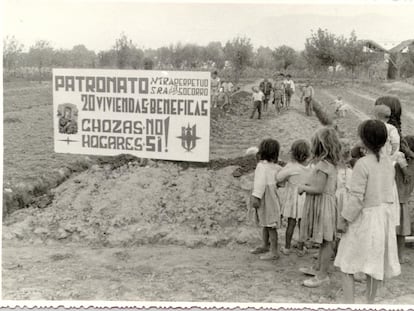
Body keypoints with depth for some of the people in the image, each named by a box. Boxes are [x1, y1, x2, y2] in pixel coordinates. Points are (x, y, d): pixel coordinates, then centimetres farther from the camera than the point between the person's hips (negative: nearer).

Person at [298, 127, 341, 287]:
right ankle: (318, 268, 32)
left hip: (322, 204, -10)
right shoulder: (332, 164, 11)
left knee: (325, 241, -2)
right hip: (328, 201, 10)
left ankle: (322, 275, 6)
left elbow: (318, 189, -23)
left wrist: (303, 187, -7)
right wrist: (308, 185, 16)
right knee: (323, 240, 19)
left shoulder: (322, 164, -19)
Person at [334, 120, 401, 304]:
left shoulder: (363, 164, -18)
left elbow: (356, 198, -19)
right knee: (373, 264, 17)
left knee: (347, 264, 5)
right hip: (384, 216, 7)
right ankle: (370, 301, 27)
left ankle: (349, 304, 5)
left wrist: (344, 219, -11)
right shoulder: (388, 163, 3)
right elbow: (388, 193, 8)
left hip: (364, 218, -7)